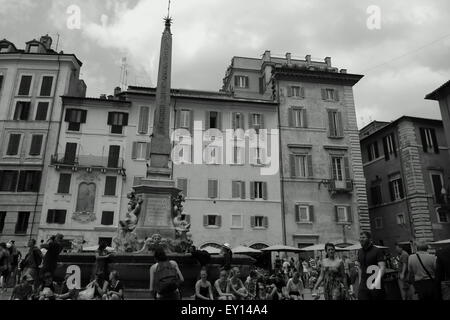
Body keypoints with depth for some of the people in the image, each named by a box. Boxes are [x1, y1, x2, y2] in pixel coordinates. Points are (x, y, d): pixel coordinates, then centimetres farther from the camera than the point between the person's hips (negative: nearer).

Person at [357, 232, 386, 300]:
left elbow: (382, 267, -18)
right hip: (363, 285, 4)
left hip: (376, 286, -4)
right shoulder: (360, 252, 10)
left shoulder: (377, 251, -8)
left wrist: (377, 280, -34)